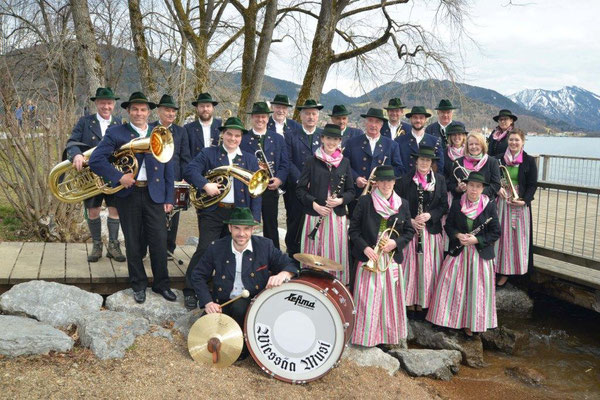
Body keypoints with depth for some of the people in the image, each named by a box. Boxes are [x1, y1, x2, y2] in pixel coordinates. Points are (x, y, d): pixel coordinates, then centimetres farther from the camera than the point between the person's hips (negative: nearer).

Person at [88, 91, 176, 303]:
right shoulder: (115, 133, 0)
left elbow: (168, 169, 9)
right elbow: (95, 160, -8)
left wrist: (169, 198, 4)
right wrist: (119, 176, -16)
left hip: (155, 195, 1)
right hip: (128, 194, -1)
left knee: (159, 242, 1)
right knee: (133, 243, 8)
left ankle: (161, 284, 17)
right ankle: (139, 285, 22)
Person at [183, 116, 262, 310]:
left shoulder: (250, 160, 12)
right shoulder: (208, 153, 6)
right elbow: (189, 171, -6)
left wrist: (254, 218, -2)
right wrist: (205, 185, -22)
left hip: (239, 213, 3)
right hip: (212, 212, -2)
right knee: (204, 250, -6)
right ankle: (190, 292, 8)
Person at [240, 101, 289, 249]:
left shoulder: (278, 139, 11)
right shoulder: (242, 138, 5)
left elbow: (285, 163, 7)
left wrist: (279, 179, -9)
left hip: (271, 189, 1)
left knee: (271, 226, 8)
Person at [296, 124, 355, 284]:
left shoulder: (345, 163, 9)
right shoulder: (312, 162, 3)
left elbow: (351, 191, 10)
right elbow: (300, 189, 2)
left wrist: (341, 200, -10)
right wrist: (314, 204, -12)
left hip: (338, 215, 2)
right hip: (315, 214, -1)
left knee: (337, 254, 3)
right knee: (315, 254, 2)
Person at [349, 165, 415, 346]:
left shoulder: (403, 204, 7)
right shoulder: (365, 201, -2)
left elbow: (409, 231, 10)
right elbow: (353, 229, -3)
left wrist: (396, 242, -8)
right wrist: (365, 248, -16)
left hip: (392, 258, 3)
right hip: (369, 257, -3)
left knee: (390, 297, 8)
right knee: (368, 298, -2)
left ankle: (389, 334, 22)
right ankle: (367, 335, 10)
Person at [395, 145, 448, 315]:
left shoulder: (439, 179, 3)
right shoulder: (406, 179, -2)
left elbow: (444, 205, 4)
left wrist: (430, 215, -13)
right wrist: (410, 220, -12)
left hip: (432, 229, 1)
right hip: (410, 227, -1)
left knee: (428, 265, 5)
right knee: (410, 264, 3)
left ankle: (424, 299, 20)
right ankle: (409, 298, 18)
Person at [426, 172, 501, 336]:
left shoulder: (490, 206, -6)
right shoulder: (457, 203, 0)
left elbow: (496, 232, -4)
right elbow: (448, 225, 7)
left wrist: (476, 240, -16)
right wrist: (458, 235, -13)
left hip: (481, 254, -2)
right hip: (458, 253, 2)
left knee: (477, 289, 2)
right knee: (451, 286, 4)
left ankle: (471, 323, 17)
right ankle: (452, 317, 22)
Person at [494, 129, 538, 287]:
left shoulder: (529, 161, -1)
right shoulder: (500, 159, 6)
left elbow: (532, 185, -3)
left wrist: (524, 201, -16)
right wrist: (498, 189, -10)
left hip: (520, 203, -2)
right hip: (502, 201, 2)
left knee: (518, 236, 1)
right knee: (502, 235, 5)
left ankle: (517, 268, 11)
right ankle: (503, 269, 13)